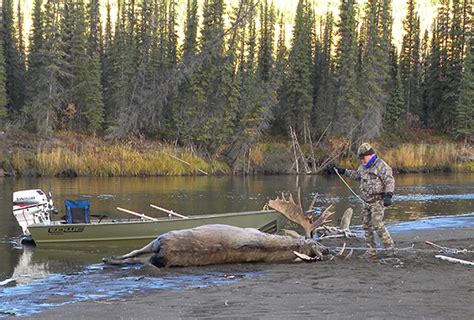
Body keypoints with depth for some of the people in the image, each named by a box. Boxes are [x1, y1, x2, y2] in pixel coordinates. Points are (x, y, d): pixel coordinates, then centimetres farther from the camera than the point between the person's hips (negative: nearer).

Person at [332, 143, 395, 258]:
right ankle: (371, 251, 14)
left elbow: (390, 181, -21)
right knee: (367, 226, 8)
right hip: (366, 202, 8)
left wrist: (388, 196, -32)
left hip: (378, 201, -8)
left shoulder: (382, 166, -14)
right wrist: (343, 171, 28)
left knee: (378, 225, -13)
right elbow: (356, 175, 31)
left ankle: (389, 247, 1)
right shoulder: (364, 166, 13)